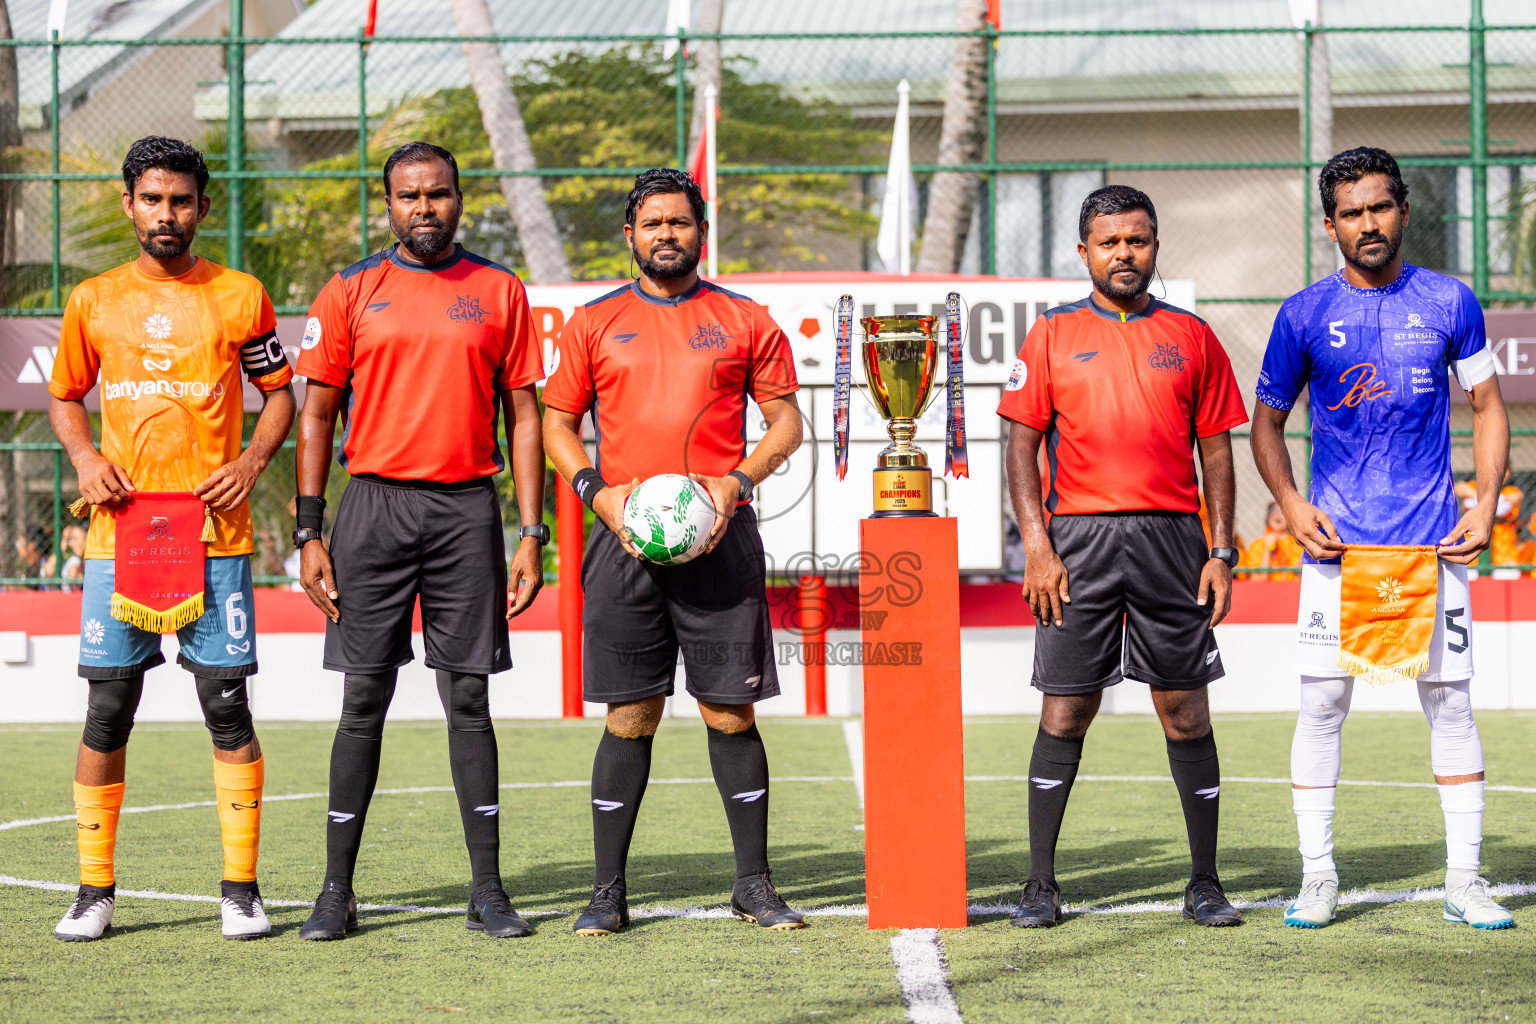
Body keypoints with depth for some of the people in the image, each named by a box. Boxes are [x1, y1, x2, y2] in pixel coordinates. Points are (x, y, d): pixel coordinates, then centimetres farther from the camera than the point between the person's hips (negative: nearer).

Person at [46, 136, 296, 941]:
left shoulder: (239, 297, 5)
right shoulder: (93, 301, 9)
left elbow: (279, 392, 12)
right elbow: (64, 396, 20)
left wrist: (251, 461, -5)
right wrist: (84, 458, 0)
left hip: (214, 533, -1)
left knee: (227, 707, -2)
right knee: (107, 712, 1)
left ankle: (240, 889, 5)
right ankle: (95, 888, 9)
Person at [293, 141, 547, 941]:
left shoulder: (499, 292, 7)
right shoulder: (350, 292, 6)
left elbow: (524, 416, 8)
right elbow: (317, 415, 6)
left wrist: (531, 533, 0)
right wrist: (309, 533, -2)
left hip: (468, 510, 0)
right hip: (375, 506, 0)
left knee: (469, 699, 3)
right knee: (363, 700, 1)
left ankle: (487, 889, 7)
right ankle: (337, 890, 6)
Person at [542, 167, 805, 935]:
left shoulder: (744, 320, 9)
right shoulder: (594, 322, 10)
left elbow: (786, 422, 9)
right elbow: (558, 423, 12)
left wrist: (736, 483, -7)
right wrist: (600, 495, -4)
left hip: (719, 536, 0)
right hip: (625, 534, 0)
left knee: (731, 710, 1)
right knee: (629, 716, 1)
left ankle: (754, 884, 10)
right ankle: (609, 890, 7)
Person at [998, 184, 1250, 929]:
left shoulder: (1190, 336, 10)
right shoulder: (1054, 335, 7)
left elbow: (1216, 448, 11)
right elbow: (1023, 445, 4)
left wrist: (1221, 552, 2)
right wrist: (1037, 546, -7)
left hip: (1171, 535, 1)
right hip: (1079, 538, -1)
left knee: (1185, 710, 3)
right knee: (1065, 710, -1)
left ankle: (1204, 883, 11)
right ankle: (1040, 886, 5)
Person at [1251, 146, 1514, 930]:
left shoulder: (1449, 302, 4)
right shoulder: (1304, 314, 2)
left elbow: (1487, 406, 11)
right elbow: (1267, 424, 10)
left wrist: (1486, 503, -2)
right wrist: (1291, 504, -6)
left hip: (1434, 538, 1)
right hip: (1337, 540, 0)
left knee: (1449, 702, 1)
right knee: (1322, 701, -3)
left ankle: (1464, 880, 9)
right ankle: (1318, 877, 6)